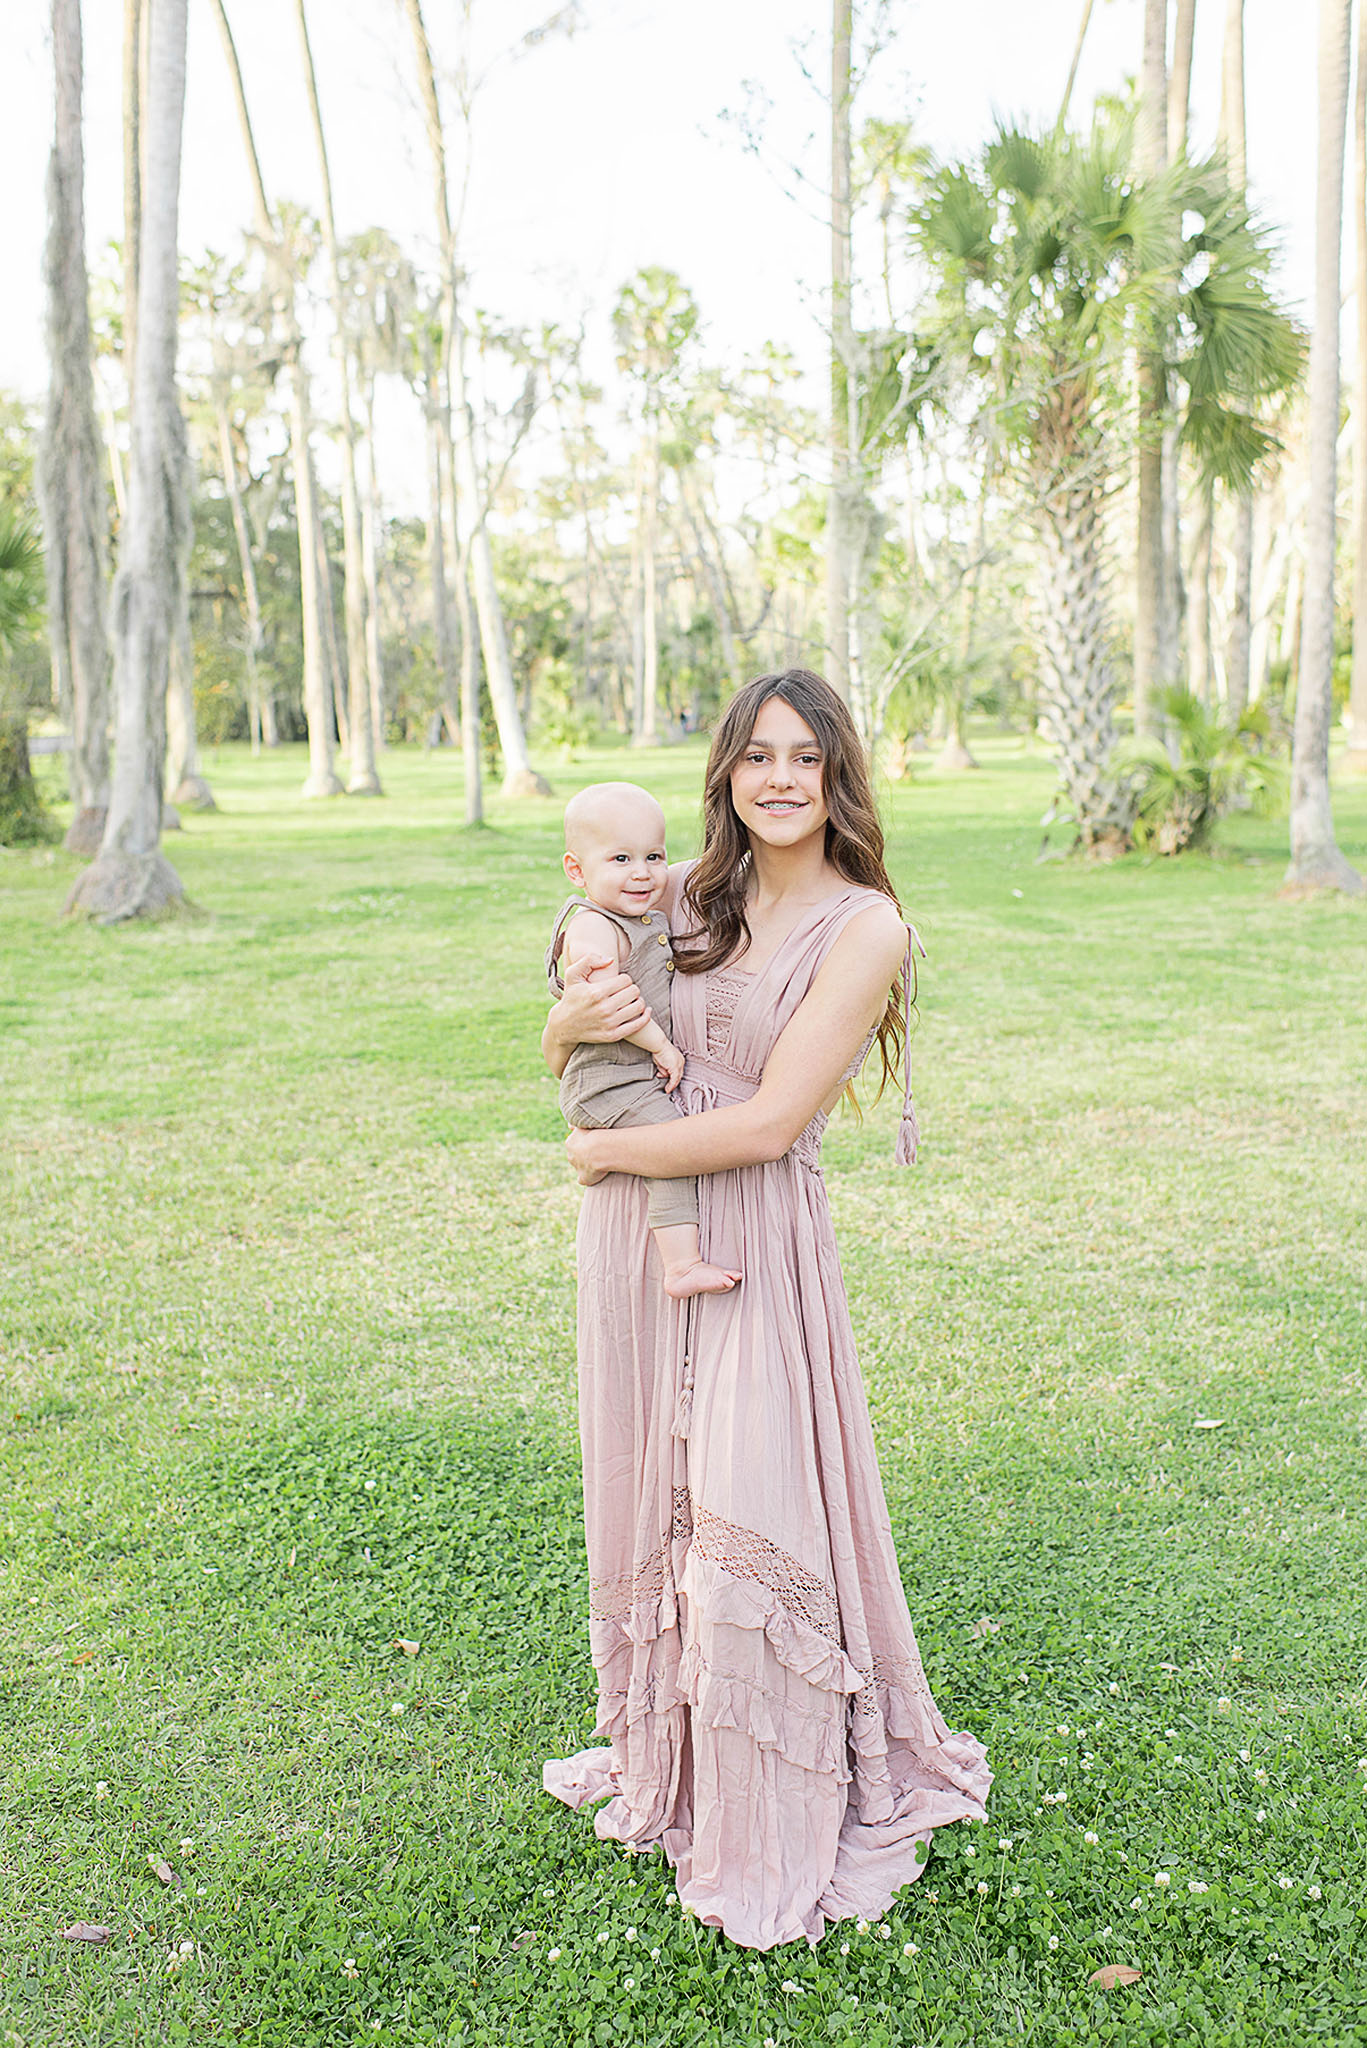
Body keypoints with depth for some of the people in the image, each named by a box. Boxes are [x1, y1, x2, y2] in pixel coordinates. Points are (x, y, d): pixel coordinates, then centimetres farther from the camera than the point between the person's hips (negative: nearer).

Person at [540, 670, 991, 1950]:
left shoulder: (864, 928, -9)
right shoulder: (688, 897, 6)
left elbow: (768, 1123, -17)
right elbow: (561, 1051, 13)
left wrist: (606, 1150, -8)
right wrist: (573, 1021, -10)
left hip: (755, 1247, -5)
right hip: (633, 1238, 5)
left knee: (751, 1516, 0)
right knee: (649, 1496, 17)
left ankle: (782, 1822, 22)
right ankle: (663, 1756, 40)